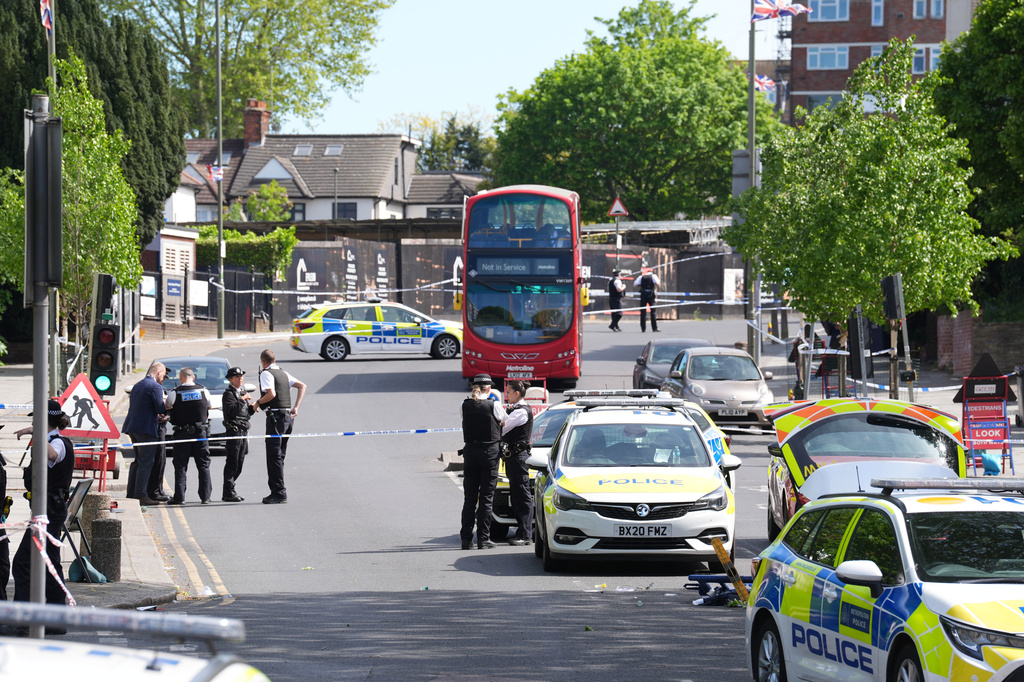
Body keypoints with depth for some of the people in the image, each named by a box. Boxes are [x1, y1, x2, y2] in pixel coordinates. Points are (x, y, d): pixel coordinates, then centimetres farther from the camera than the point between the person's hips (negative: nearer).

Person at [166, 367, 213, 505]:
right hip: (201, 432, 2)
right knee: (203, 465, 9)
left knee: (180, 466, 3)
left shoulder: (175, 393, -8)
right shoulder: (203, 391, 1)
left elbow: (167, 407, 1)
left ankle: (179, 497, -1)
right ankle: (205, 496, 8)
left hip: (182, 433, -2)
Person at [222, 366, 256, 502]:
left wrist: (253, 408, 3)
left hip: (243, 431, 9)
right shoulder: (229, 393, -6)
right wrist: (242, 400, -18)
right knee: (232, 464, -9)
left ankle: (229, 492, 14)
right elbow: (232, 411, -19)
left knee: (239, 464, 9)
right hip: (234, 430, -9)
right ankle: (229, 493, -8)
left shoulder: (242, 392, 20)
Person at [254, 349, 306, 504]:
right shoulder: (283, 373, 17)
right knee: (280, 455, 14)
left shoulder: (266, 373, -8)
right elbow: (302, 386, 17)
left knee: (274, 455, -6)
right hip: (288, 416, 8)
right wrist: (296, 407, 13)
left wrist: (258, 403, -4)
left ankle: (279, 493, -10)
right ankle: (278, 491, 16)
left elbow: (271, 393, -21)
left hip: (276, 416, -8)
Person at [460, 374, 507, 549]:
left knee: (469, 497, 10)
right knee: (486, 497, 1)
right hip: (489, 451, -3)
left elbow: (466, 425, 10)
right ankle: (483, 538, 0)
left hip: (470, 451, 3)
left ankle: (466, 538, 9)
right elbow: (503, 422, 6)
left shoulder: (465, 405, 0)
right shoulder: (494, 405, -9)